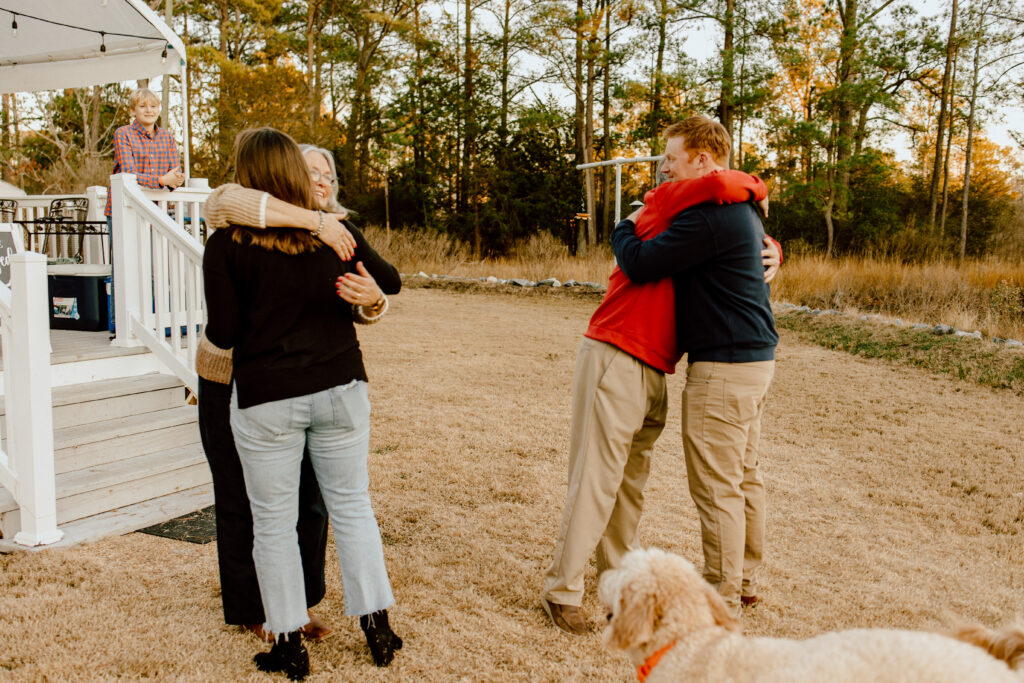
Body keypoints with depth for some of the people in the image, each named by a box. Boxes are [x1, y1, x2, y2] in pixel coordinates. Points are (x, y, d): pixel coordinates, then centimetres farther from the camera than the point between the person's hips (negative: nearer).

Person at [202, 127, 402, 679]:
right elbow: (389, 281, 13)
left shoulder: (226, 246, -9)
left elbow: (223, 333, -9)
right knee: (352, 505, 16)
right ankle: (377, 628, 22)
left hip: (266, 398, -3)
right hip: (340, 389, 3)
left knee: (273, 522, 11)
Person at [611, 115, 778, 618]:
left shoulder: (707, 216, -19)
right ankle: (742, 580, 30)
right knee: (744, 476, 18)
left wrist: (625, 228, 2)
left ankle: (722, 597, 9)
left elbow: (640, 264, -21)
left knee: (716, 485, -2)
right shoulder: (742, 209, 15)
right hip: (756, 356, 11)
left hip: (723, 365, -11)